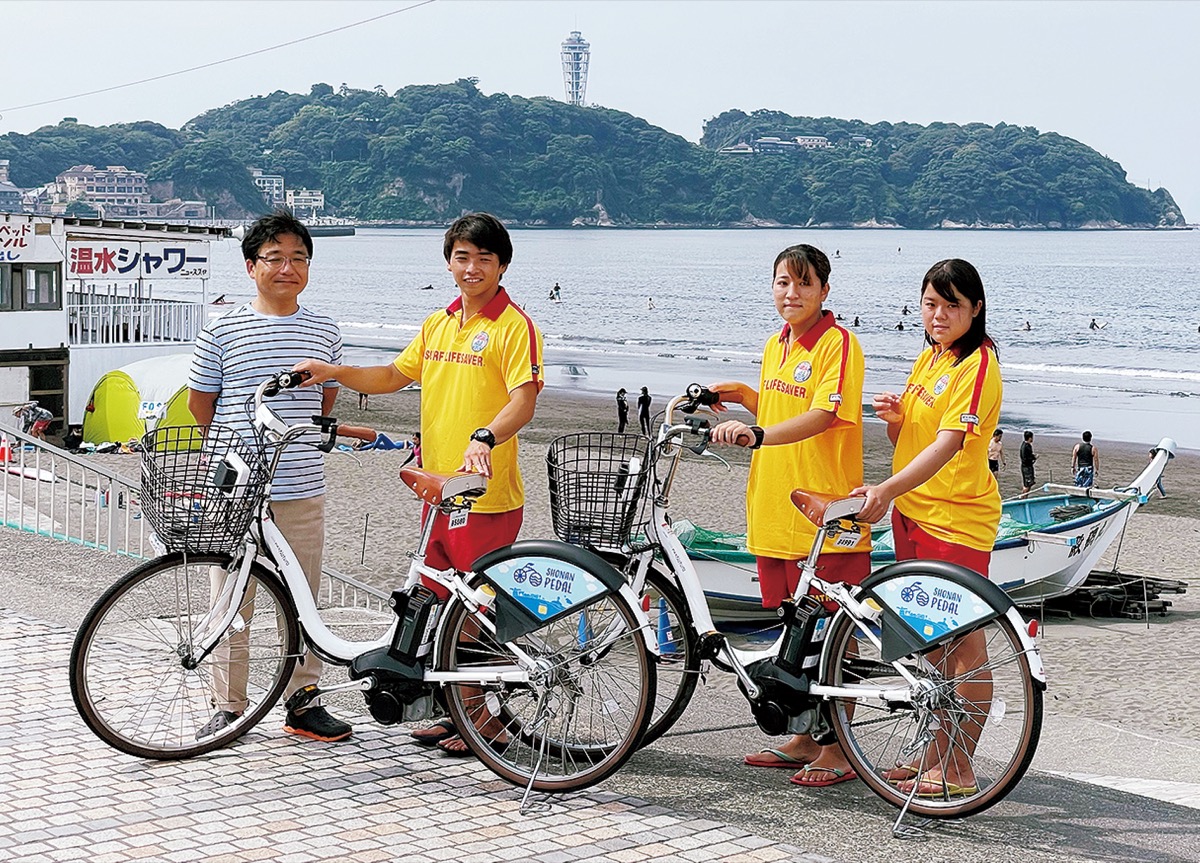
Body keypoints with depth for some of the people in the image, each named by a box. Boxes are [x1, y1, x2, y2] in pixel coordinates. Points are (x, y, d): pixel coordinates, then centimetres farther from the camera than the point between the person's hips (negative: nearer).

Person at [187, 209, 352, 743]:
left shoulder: (324, 332, 6)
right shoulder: (223, 330, -3)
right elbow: (200, 402, 7)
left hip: (302, 489, 3)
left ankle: (303, 705, 20)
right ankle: (228, 708, 15)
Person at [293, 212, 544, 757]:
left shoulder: (513, 326, -9)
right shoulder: (437, 324, 15)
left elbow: (523, 401, -20)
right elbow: (395, 376, 24)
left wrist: (484, 438, -37)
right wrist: (333, 373, 11)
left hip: (487, 495, -8)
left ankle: (491, 719, 8)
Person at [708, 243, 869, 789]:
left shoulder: (838, 342, -11)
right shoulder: (776, 345, 14)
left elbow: (822, 416, -25)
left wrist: (757, 434, -37)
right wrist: (741, 395, 12)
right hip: (775, 513, 8)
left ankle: (837, 750, 10)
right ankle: (804, 739, 27)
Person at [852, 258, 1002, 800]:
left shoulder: (978, 363, -13)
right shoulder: (929, 359, 14)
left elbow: (948, 443, -25)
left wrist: (886, 490, -36)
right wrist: (894, 419, -6)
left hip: (958, 520, -9)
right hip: (911, 512, 9)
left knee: (963, 646, -3)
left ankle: (959, 770, 3)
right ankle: (938, 750, 27)